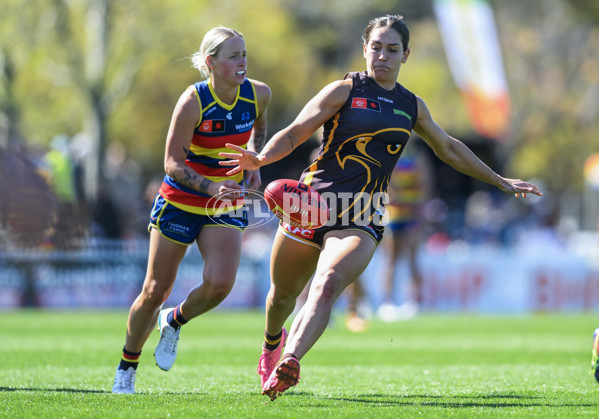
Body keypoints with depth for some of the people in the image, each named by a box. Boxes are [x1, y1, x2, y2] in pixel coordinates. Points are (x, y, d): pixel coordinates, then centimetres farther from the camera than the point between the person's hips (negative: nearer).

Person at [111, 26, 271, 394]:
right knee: (156, 291, 3)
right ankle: (127, 368, 24)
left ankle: (175, 321, 13)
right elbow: (173, 162, -20)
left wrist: (254, 162, 1)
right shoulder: (193, 101, -21)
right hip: (180, 201, -3)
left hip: (227, 205, 3)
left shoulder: (258, 94, -8)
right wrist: (212, 188, -35)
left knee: (220, 283, -20)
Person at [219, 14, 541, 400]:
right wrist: (260, 159, -24)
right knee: (283, 295, 13)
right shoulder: (345, 91, 1)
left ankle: (289, 362, -43)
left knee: (327, 286, -27)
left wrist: (500, 181, 34)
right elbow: (295, 133, -4)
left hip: (362, 220, 1)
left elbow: (449, 149, 29)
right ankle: (273, 341, 48)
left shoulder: (412, 106, 13)